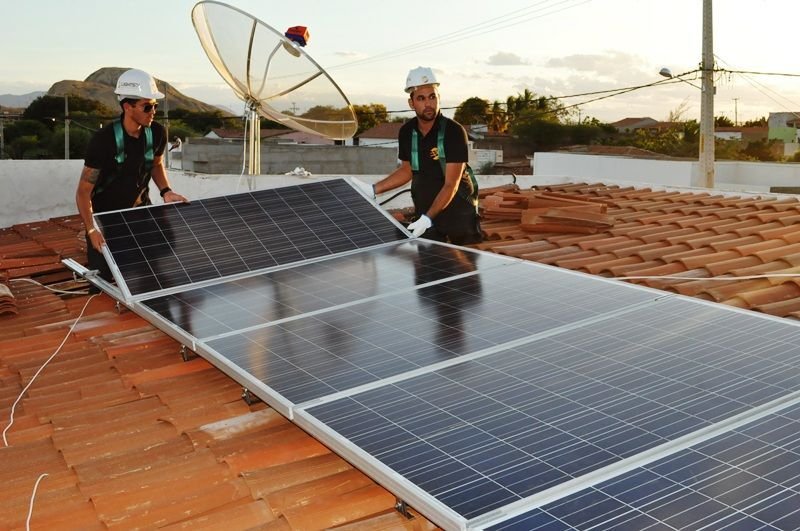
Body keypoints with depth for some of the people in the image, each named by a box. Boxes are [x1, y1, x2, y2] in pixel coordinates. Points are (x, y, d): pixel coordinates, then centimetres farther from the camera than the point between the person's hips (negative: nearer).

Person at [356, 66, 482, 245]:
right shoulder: (406, 132, -4)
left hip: (459, 211, -4)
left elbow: (451, 184, -22)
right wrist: (374, 189, 3)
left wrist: (427, 218, -30)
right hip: (424, 212, 4)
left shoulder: (454, 131, -20)